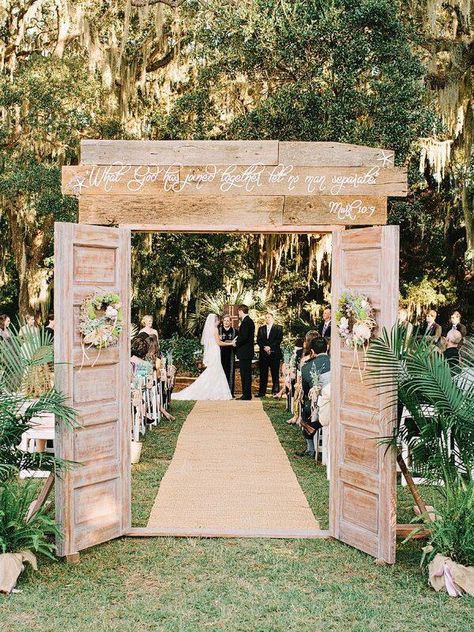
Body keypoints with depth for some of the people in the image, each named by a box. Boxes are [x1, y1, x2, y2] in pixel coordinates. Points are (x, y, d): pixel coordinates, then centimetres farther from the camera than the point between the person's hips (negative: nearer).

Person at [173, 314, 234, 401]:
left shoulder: (208, 329, 13)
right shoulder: (214, 329, -11)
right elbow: (218, 343, -12)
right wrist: (230, 343, -5)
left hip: (210, 353, 8)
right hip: (214, 353, -8)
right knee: (213, 373, -5)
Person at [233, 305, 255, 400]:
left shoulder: (245, 322, -17)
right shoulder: (250, 321, 15)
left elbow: (244, 337, -23)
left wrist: (236, 343, -8)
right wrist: (237, 340, 9)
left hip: (244, 353, -10)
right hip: (248, 352, 10)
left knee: (245, 374, -5)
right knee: (246, 374, 14)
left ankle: (247, 395, -2)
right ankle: (246, 394, 19)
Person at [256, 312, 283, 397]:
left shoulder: (278, 328, 6)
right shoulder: (261, 329, 17)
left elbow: (279, 340, -4)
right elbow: (258, 340, 9)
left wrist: (270, 347, -13)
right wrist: (264, 347, -9)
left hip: (274, 353, -3)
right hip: (263, 354, 3)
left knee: (275, 374, -2)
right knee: (263, 374, 2)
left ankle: (275, 391, 1)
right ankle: (262, 392, 5)